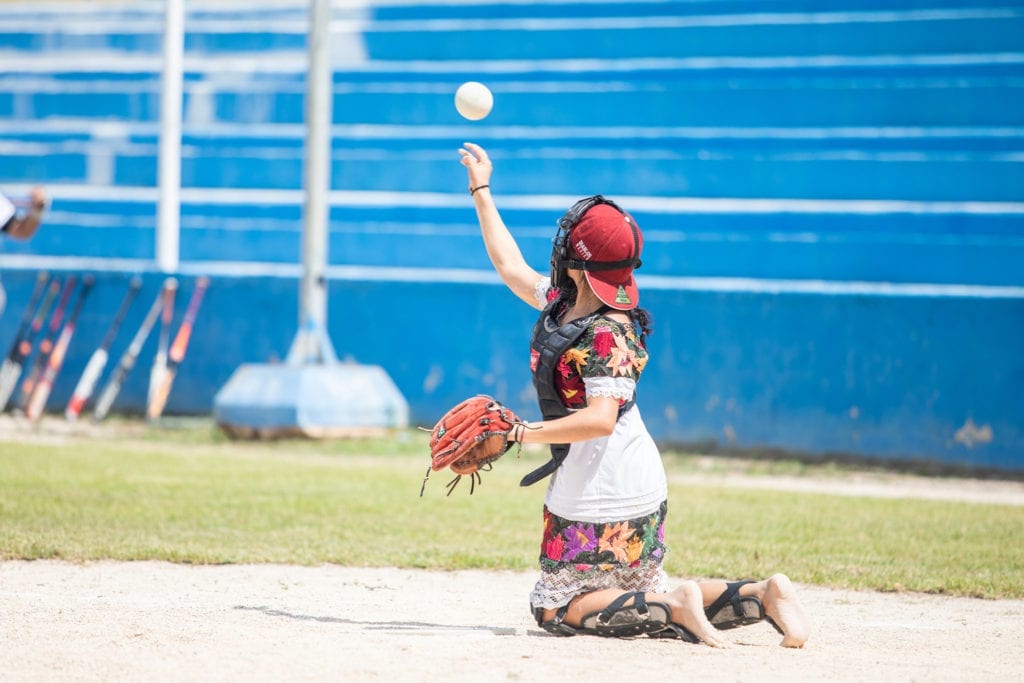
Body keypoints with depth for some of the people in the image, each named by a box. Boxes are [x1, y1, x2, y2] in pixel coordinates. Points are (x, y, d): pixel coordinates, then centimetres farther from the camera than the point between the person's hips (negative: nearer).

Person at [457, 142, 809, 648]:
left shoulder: (607, 335, -19)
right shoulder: (562, 303, 7)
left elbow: (600, 418, -29)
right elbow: (511, 267, 23)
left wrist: (524, 434, -30)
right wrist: (481, 191, 27)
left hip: (604, 498, -9)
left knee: (555, 611, -2)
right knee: (646, 600, 12)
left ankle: (676, 608, -14)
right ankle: (762, 596, 1)